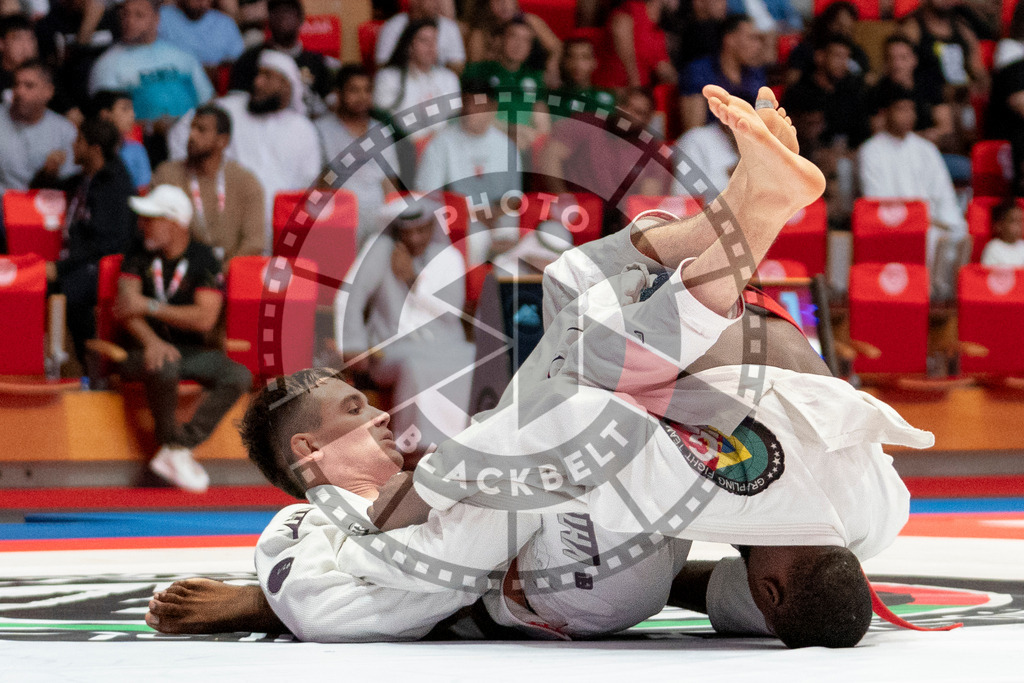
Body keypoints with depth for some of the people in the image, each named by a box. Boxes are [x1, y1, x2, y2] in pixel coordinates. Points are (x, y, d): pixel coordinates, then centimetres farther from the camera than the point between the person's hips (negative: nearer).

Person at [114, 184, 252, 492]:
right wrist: (150, 341, -30)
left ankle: (174, 452, -28)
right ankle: (173, 447, -20)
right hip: (146, 349, -2)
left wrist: (150, 306, -14)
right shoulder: (139, 256, 3)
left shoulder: (204, 260, -1)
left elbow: (205, 318, -12)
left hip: (191, 350, 2)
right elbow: (127, 305, -11)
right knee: (164, 366, -37)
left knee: (239, 376, -25)